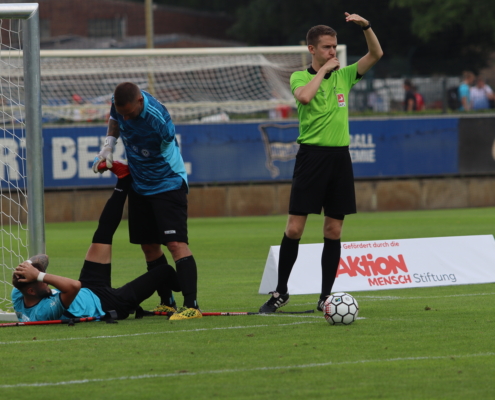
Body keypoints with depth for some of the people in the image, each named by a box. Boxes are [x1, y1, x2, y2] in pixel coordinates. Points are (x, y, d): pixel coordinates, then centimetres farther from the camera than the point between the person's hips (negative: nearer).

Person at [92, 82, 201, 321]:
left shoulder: (157, 119, -30)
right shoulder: (119, 104, -10)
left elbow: (164, 156, -15)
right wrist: (108, 146, -2)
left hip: (167, 183, -7)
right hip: (139, 186, 7)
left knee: (176, 243, -17)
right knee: (149, 247, 11)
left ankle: (192, 305, -21)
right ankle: (167, 303, 23)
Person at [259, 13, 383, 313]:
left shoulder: (344, 75, 12)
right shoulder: (300, 77, 1)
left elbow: (376, 54, 6)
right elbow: (304, 96, -22)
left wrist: (366, 26, -8)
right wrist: (323, 69, -12)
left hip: (340, 157, 4)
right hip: (312, 155, -4)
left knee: (333, 231, 3)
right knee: (294, 228, -6)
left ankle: (326, 296, 9)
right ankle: (281, 291, 5)